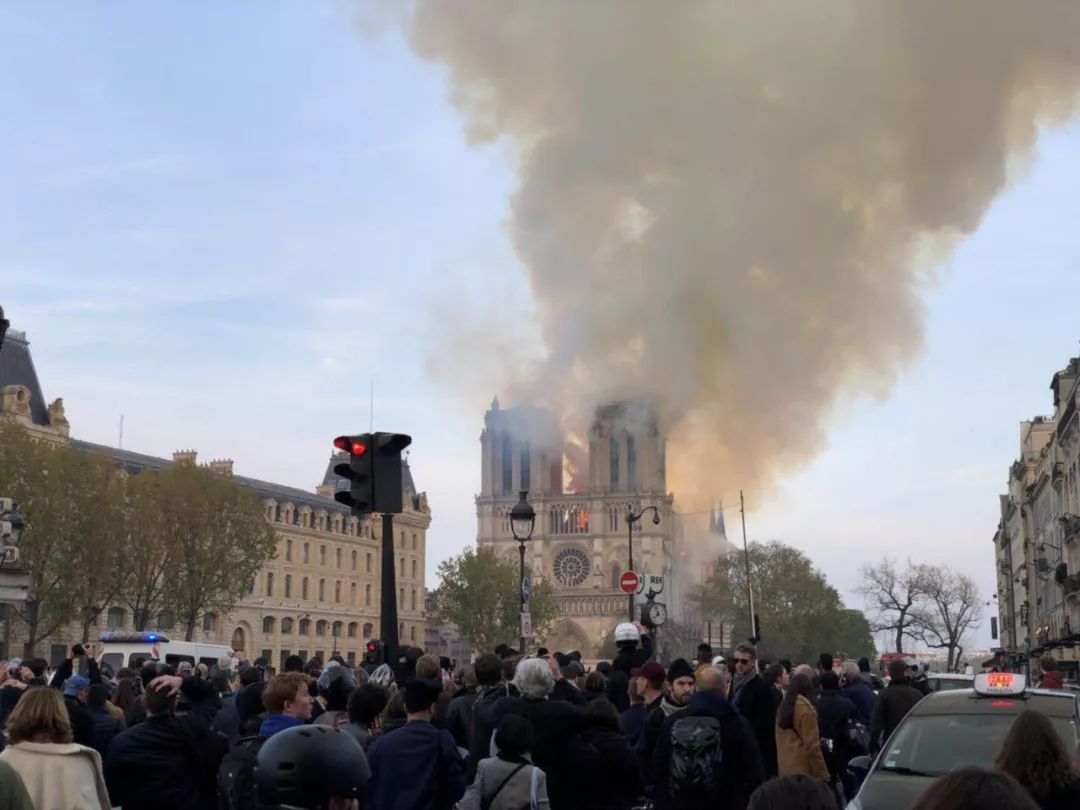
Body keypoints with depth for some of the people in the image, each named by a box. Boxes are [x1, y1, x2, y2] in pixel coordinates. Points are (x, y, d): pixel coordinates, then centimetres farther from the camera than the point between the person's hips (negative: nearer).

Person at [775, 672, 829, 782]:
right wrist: (822, 774, -9)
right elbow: (811, 745, -13)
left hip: (785, 770, 7)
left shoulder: (783, 707, 8)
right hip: (804, 770, -7)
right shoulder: (805, 710, -12)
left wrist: (783, 766, 18)